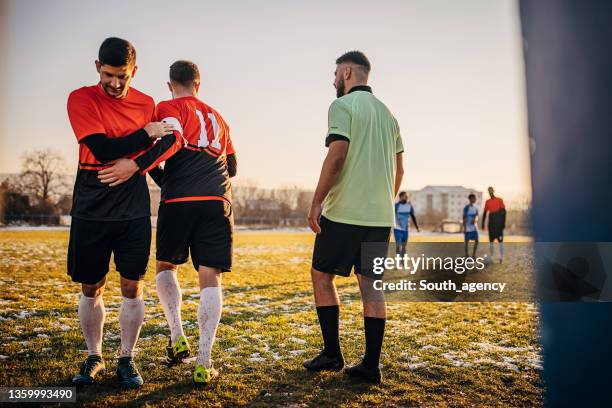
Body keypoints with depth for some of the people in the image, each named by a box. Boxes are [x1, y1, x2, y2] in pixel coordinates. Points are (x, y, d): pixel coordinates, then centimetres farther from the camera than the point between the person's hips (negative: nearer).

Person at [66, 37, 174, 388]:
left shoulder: (147, 103, 7)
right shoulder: (81, 99, -3)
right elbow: (102, 150, -15)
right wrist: (146, 134, -10)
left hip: (134, 210, 2)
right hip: (91, 210, -1)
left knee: (133, 286, 1)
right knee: (91, 288, 8)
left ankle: (127, 359, 17)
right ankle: (94, 358, 26)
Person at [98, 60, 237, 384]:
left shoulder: (169, 108, 7)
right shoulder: (217, 117, 24)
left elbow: (172, 140, -16)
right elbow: (232, 167, 28)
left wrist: (136, 166, -21)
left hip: (178, 200, -3)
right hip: (217, 202, 3)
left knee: (166, 266, 19)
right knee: (210, 278, -1)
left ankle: (177, 337, 11)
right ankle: (204, 363, -5)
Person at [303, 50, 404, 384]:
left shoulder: (343, 105, -5)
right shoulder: (387, 113, 17)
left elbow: (336, 157, -17)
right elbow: (398, 169, 17)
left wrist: (316, 202, -12)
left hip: (344, 212, -7)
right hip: (380, 216, 7)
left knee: (321, 275, 8)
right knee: (370, 284, 7)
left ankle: (331, 353, 11)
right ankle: (370, 365, 9)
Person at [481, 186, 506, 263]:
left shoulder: (499, 200, 0)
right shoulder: (487, 202, 11)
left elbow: (503, 212, -3)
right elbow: (485, 213, 13)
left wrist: (503, 223, -9)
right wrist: (483, 223, 8)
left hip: (499, 223, -4)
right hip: (491, 223, 4)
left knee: (500, 240, -4)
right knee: (491, 240, 5)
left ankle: (501, 257, 0)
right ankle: (491, 257, 10)